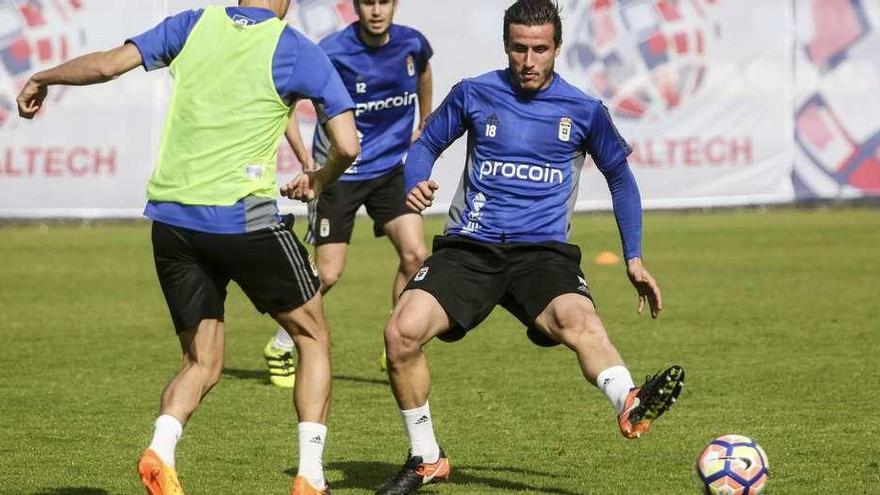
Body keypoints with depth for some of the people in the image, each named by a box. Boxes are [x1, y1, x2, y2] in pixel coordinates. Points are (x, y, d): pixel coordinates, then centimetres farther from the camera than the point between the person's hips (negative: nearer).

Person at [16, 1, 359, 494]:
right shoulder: (297, 51, -2)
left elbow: (107, 64, 1)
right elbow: (347, 144, -6)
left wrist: (40, 79, 19)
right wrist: (320, 181, 15)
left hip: (171, 218, 4)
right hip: (244, 218, -4)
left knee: (203, 364, 15)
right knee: (314, 337, 15)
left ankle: (162, 448, -14)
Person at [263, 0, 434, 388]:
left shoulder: (412, 44, -5)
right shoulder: (333, 52, -19)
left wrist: (425, 125, 28)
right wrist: (304, 157, -17)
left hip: (392, 168, 4)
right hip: (339, 173, -4)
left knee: (415, 255, -12)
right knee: (327, 274, -4)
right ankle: (280, 349, 18)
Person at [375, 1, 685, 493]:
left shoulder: (583, 110, 5)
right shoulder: (474, 94, 6)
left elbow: (621, 177, 18)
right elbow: (427, 145, 17)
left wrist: (635, 259, 12)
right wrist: (415, 186, -7)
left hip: (542, 253, -1)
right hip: (469, 248, 1)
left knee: (578, 318, -35)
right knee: (403, 331, -21)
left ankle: (631, 406, -64)